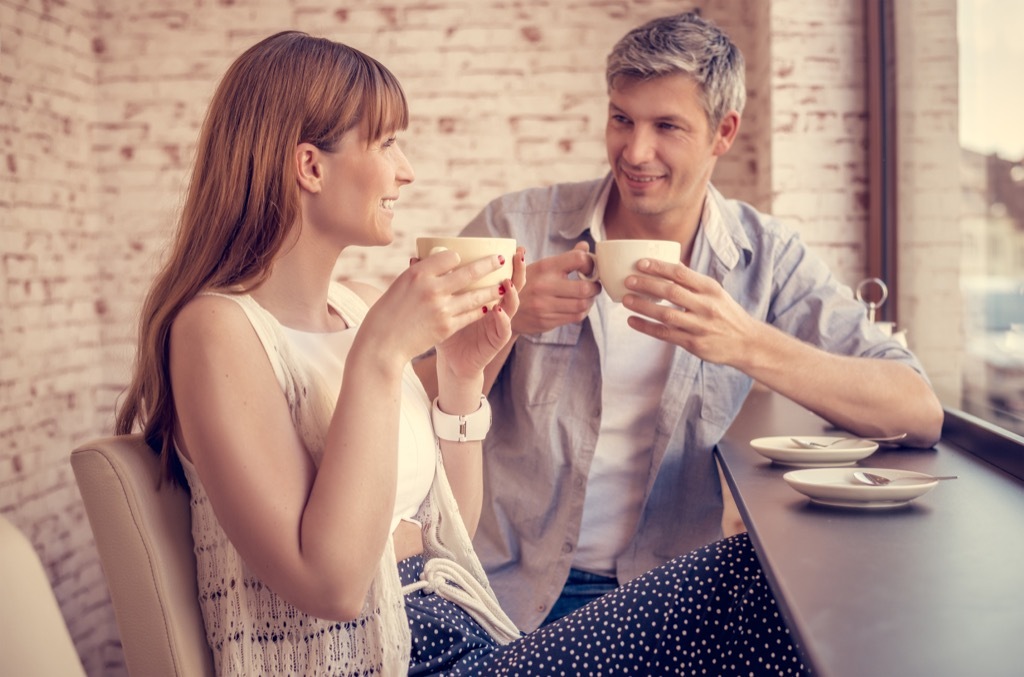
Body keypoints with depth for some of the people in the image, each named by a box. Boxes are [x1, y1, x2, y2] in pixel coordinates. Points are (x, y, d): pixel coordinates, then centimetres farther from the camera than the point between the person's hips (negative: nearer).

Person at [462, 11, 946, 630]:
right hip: (511, 588, -1)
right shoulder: (516, 227, -2)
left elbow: (920, 416, -11)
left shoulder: (765, 257, 0)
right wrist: (504, 323, -20)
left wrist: (749, 344, -25)